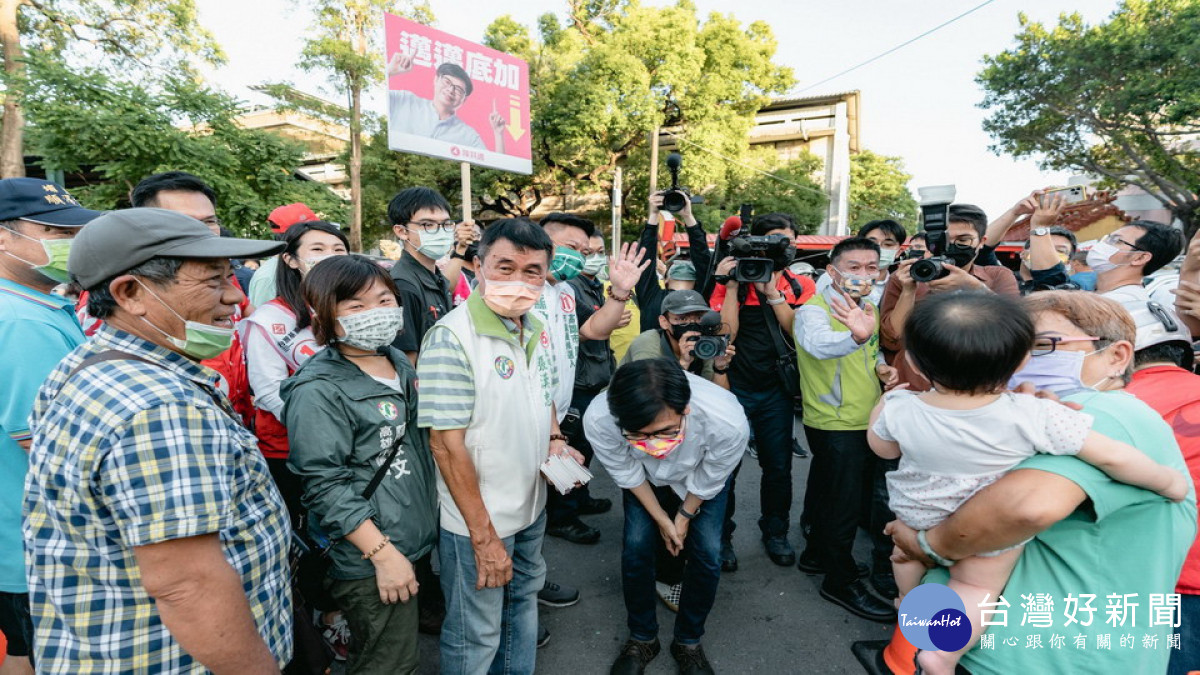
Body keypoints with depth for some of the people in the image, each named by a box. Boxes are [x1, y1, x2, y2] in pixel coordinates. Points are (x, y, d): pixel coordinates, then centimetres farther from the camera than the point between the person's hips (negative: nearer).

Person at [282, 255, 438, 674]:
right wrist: (382, 553, -21)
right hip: (369, 562, -8)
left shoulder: (399, 361, 5)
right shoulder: (319, 391, -20)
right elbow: (325, 487, -21)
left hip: (415, 542, 8)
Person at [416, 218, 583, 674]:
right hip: (476, 521, -7)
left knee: (523, 600, 28)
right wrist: (484, 536, -20)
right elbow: (447, 445, -24)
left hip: (532, 506, 8)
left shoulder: (536, 330, 0)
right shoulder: (451, 338, -24)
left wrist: (555, 440, -4)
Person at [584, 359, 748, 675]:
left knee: (707, 554, -4)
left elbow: (708, 480, -20)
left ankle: (688, 642, 25)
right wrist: (661, 518, -8)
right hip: (645, 476, 1)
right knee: (636, 548, -5)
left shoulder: (728, 422, -44)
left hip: (701, 474, 0)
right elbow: (626, 474, -18)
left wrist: (685, 515, -4)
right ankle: (642, 638, 24)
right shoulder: (598, 420, -41)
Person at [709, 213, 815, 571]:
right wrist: (732, 285, -19)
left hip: (776, 390, 3)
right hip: (733, 388, -2)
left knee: (778, 466, 12)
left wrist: (773, 291, -19)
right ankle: (721, 536, 22)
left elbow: (799, 333, -11)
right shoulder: (731, 281, -4)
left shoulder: (801, 286, 3)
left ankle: (775, 531, 33)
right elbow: (725, 333, -15)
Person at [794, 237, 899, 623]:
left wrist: (881, 366, 4)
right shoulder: (814, 309, -20)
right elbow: (818, 343, -43)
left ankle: (817, 555, 40)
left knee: (827, 494, 22)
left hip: (866, 421, 8)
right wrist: (855, 336, -64)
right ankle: (841, 583, 19)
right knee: (844, 504, 1)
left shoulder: (867, 308, 9)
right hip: (834, 425, -8)